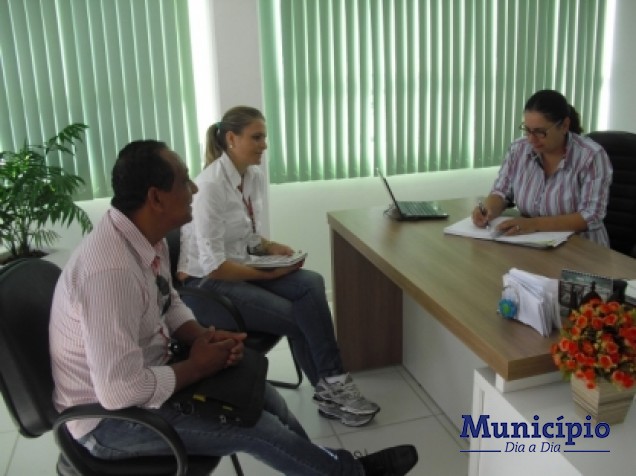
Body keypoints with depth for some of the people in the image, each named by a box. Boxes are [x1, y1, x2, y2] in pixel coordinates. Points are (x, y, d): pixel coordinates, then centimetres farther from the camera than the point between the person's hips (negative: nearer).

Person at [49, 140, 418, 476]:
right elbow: (120, 391, -34)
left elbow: (167, 303, 12)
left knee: (263, 399, 6)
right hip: (107, 416, -8)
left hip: (141, 376, 8)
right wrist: (197, 366, -19)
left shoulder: (147, 238, -5)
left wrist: (202, 337, -8)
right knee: (256, 427, -8)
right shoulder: (111, 271, -35)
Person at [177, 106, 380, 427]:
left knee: (311, 284, -19)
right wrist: (269, 273, -19)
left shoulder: (254, 176, 3)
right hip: (207, 284, -7)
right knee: (298, 315, -18)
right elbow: (213, 265, -23)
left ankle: (331, 387, -13)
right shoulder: (211, 186, -21)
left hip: (241, 270, 7)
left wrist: (271, 248, -6)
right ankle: (331, 391, 2)